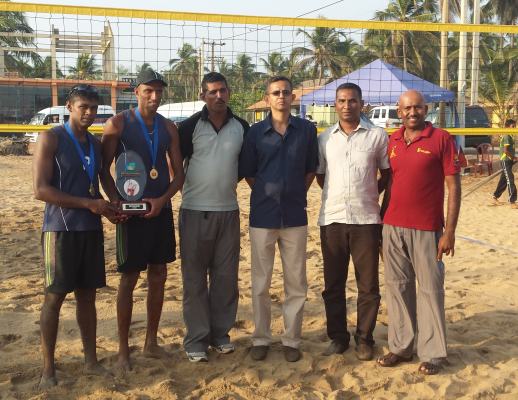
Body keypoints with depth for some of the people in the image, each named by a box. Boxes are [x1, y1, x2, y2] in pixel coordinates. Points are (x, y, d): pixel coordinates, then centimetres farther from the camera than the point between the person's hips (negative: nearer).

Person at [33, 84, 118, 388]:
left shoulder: (96, 144, 13)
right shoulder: (51, 139, -6)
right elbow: (41, 190, -14)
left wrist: (106, 207, 0)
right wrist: (89, 203, -17)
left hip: (92, 228, 6)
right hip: (61, 229, -6)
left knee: (88, 294, 10)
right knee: (55, 296, 0)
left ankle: (91, 360, 19)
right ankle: (48, 367, 10)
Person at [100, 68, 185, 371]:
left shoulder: (169, 128, 7)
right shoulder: (118, 124, -4)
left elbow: (179, 173, 7)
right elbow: (104, 169, -3)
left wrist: (162, 200, -9)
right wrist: (116, 201, -16)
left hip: (161, 209, 4)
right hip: (131, 210, -4)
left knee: (158, 276, 9)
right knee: (130, 278, 0)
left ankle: (151, 342, 23)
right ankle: (124, 349, 12)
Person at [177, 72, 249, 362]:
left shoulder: (241, 128, 4)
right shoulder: (190, 126, -4)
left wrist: (229, 181, 8)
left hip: (228, 210, 3)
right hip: (195, 211, -3)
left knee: (226, 276, 8)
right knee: (195, 278, 3)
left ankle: (221, 333, 21)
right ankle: (196, 340, 12)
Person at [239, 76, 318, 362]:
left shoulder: (307, 130, 3)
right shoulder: (255, 132, 1)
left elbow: (310, 170, 11)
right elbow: (247, 173, 7)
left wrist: (296, 194, 5)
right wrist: (267, 194, 6)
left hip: (295, 216, 1)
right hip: (262, 216, 0)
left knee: (296, 283, 7)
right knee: (260, 283, 7)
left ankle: (291, 339, 20)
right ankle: (261, 338, 21)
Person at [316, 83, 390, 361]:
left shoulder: (377, 136, 2)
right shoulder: (324, 138, 8)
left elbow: (387, 174, 11)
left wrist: (371, 194, 4)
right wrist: (337, 195, 9)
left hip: (366, 220, -2)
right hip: (332, 219, 2)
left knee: (368, 284, 4)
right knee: (333, 284, 9)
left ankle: (364, 338, 19)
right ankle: (337, 337, 23)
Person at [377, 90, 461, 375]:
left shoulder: (441, 139, -4)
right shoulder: (392, 141, 10)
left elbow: (454, 186, -6)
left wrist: (449, 231, -11)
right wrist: (383, 222, 13)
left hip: (426, 230, -4)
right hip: (392, 227, 5)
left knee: (430, 289, 3)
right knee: (397, 286, 10)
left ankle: (432, 353, 15)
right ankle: (400, 346, 22)